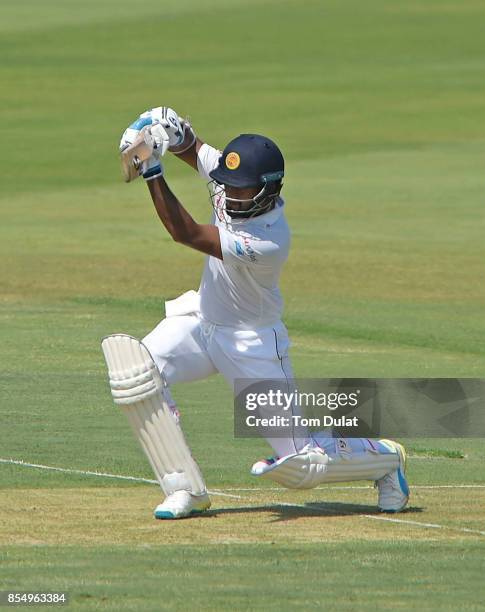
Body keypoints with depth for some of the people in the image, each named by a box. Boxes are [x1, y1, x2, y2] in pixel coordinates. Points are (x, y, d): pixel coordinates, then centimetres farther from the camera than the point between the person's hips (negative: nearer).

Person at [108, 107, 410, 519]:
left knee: (300, 466, -5)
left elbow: (185, 233, -35)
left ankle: (384, 457, 26)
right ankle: (187, 490, -7)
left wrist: (153, 173, -39)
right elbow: (191, 147, 3)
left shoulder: (269, 242, -34)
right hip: (202, 317, 7)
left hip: (252, 343, -7)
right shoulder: (233, 182, -13)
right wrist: (173, 131, -22)